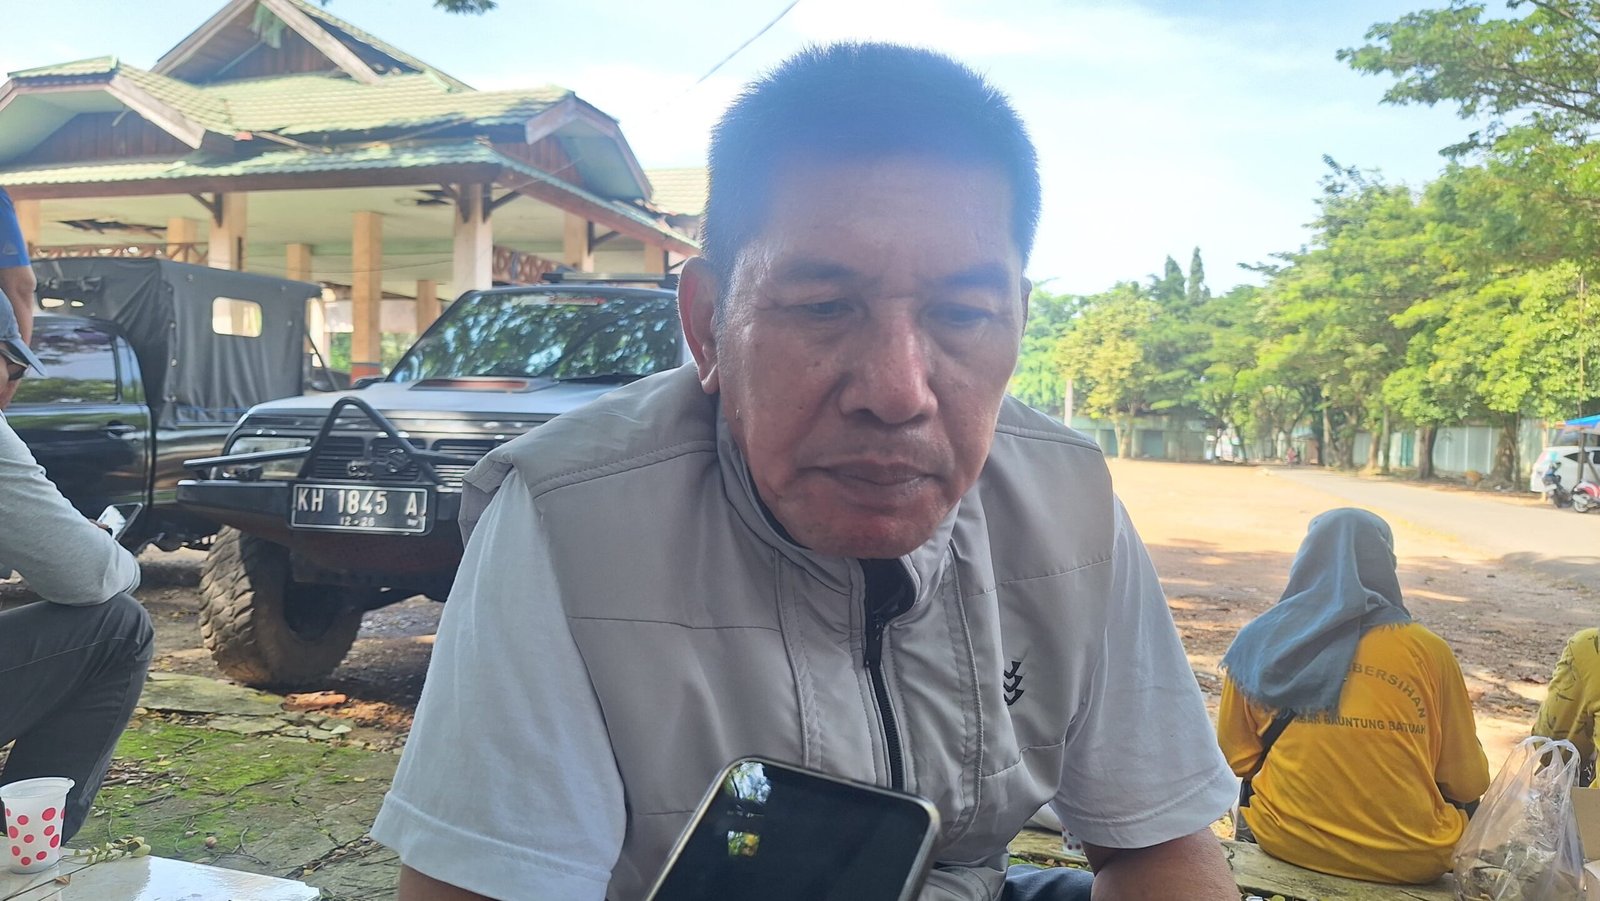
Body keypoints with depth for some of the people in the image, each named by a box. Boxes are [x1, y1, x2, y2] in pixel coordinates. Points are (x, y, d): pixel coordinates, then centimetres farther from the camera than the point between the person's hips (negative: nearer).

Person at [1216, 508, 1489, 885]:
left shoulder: (1259, 641, -5)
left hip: (1287, 846, 1)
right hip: (1410, 860, 0)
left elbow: (1236, 762, 4)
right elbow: (1468, 784, -1)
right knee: (1466, 806, 29)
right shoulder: (1427, 649, -8)